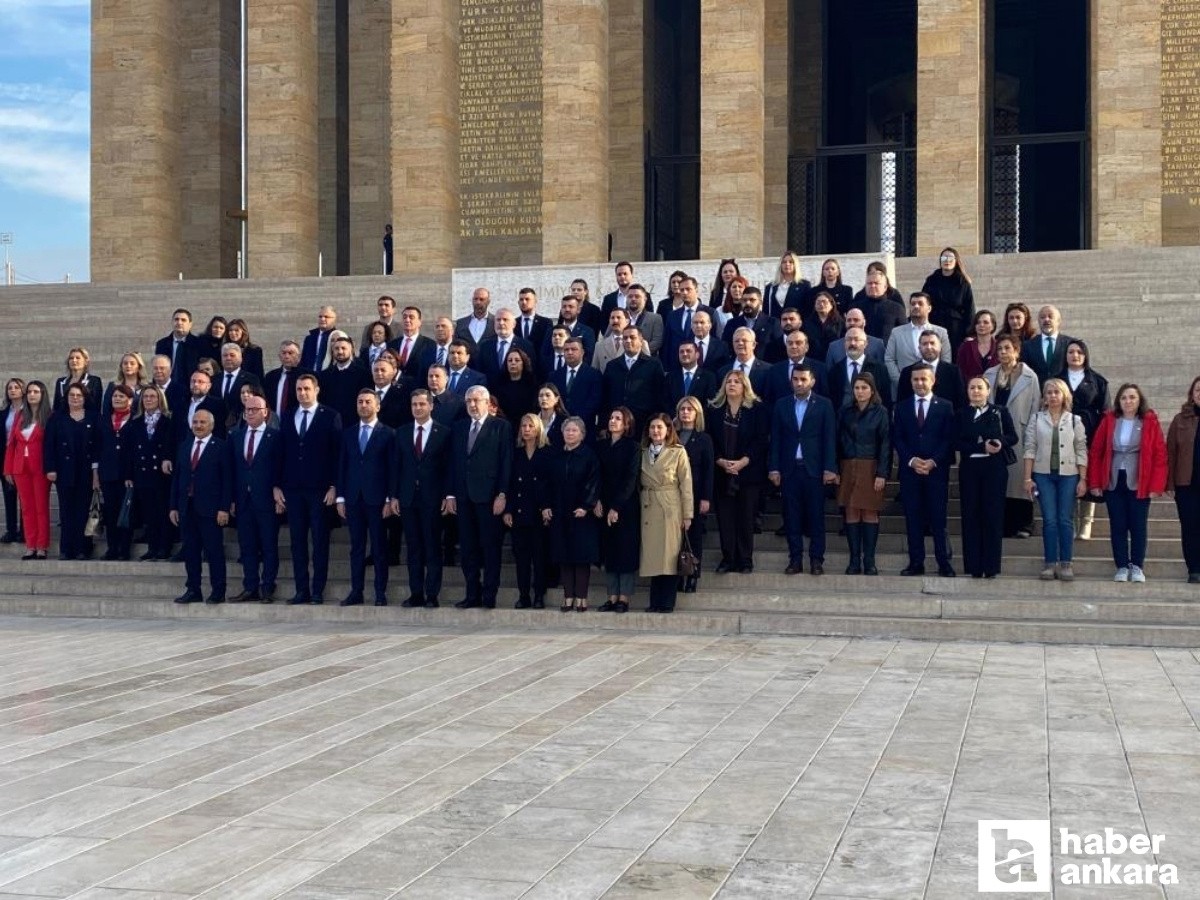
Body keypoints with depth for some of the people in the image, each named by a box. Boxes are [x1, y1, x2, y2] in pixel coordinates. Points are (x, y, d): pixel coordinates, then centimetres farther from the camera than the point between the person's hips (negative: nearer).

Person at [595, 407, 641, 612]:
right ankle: (612, 597, 8)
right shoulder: (600, 446, 11)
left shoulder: (632, 447, -3)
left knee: (626, 551, -3)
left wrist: (616, 507, -14)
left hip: (626, 506, -4)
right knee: (608, 551, 4)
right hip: (604, 507, 5)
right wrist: (597, 501, -6)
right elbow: (596, 476, 8)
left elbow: (630, 479, -9)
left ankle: (624, 598, -1)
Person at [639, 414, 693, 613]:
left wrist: (687, 515, -7)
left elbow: (686, 485, -3)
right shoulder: (642, 453, 11)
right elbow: (639, 484, 12)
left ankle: (667, 603, 1)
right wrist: (638, 508, 2)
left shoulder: (678, 452, 0)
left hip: (671, 509, -3)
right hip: (648, 510, 3)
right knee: (653, 557, 4)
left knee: (669, 557, -4)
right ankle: (655, 602, 10)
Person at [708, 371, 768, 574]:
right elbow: (709, 440, 4)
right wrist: (721, 461, -11)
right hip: (721, 472, 2)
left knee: (746, 517, 0)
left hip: (749, 472, -2)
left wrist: (743, 462, -14)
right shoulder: (714, 409, 7)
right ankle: (728, 559, 8)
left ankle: (745, 561, 6)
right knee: (725, 517, 1)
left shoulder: (757, 408, 1)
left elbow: (761, 440, -5)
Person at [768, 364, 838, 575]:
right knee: (791, 516, 3)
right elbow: (775, 439, 8)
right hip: (789, 469, 2)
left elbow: (829, 438, -1)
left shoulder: (824, 405, 2)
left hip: (814, 469, -2)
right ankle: (795, 559, 8)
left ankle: (816, 559, 6)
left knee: (816, 516, 0)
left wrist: (829, 468, -8)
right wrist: (774, 468, 1)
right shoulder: (781, 405, 9)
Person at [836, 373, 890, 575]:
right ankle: (854, 561, 3)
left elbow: (885, 443, -3)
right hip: (848, 468, 2)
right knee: (851, 513, -1)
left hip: (871, 468, -2)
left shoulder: (880, 412, 1)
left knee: (870, 513, -2)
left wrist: (882, 473, -10)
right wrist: (835, 470, 0)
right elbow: (839, 442, 8)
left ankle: (869, 562, 2)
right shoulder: (844, 412, 8)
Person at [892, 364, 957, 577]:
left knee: (938, 518, -2)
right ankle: (916, 563, 5)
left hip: (937, 470, -2)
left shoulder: (945, 407, 6)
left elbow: (949, 439, 0)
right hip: (910, 470, 2)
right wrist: (911, 460, -9)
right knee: (913, 518, 2)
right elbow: (897, 438, 6)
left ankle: (944, 563, 1)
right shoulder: (902, 407, 11)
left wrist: (933, 462, -12)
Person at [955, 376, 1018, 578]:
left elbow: (1013, 437, 6)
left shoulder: (1000, 412, 7)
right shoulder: (962, 414, 7)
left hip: (994, 468, -1)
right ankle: (974, 567, 5)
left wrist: (1001, 442, -15)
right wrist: (982, 447, -14)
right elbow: (957, 442, -2)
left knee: (993, 515, -2)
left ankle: (991, 567, 2)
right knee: (971, 515, 0)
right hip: (969, 468, 1)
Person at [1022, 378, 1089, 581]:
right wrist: (1028, 478, -3)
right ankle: (1050, 564, 3)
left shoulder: (1074, 420, 4)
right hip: (1043, 474, 0)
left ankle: (1066, 564, 5)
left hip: (1068, 475, 0)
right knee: (1049, 520, -1)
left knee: (1066, 520, 0)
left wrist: (1083, 480, -2)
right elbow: (1030, 449, 3)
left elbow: (1081, 452, 4)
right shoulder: (1036, 419, 5)